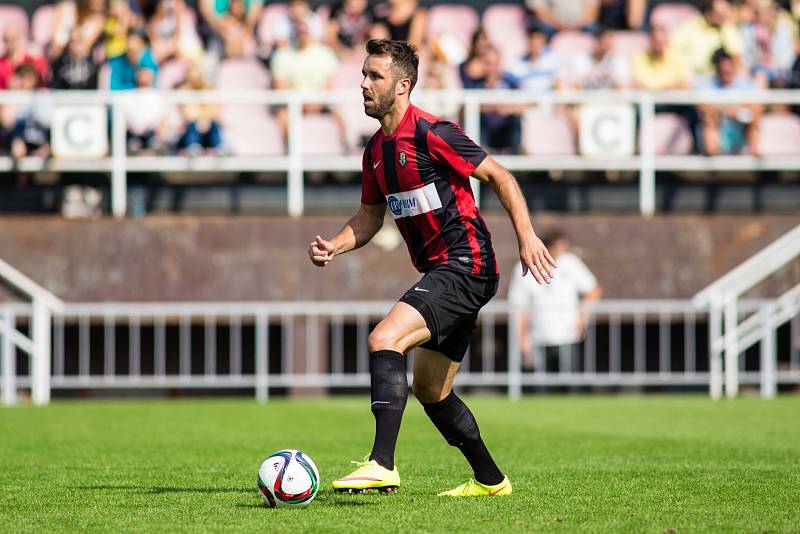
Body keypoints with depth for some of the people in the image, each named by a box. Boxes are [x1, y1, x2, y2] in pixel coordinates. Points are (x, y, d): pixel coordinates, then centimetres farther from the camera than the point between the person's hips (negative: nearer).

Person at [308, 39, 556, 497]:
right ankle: (490, 480, 29)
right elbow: (370, 216, 22)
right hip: (441, 272, 10)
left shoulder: (432, 134, -13)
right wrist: (334, 246, 3)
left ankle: (382, 464, -31)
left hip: (466, 266, -10)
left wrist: (527, 236, -19)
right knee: (430, 390, 15)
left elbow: (500, 177, -11)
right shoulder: (377, 149, 12)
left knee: (384, 339, -24)